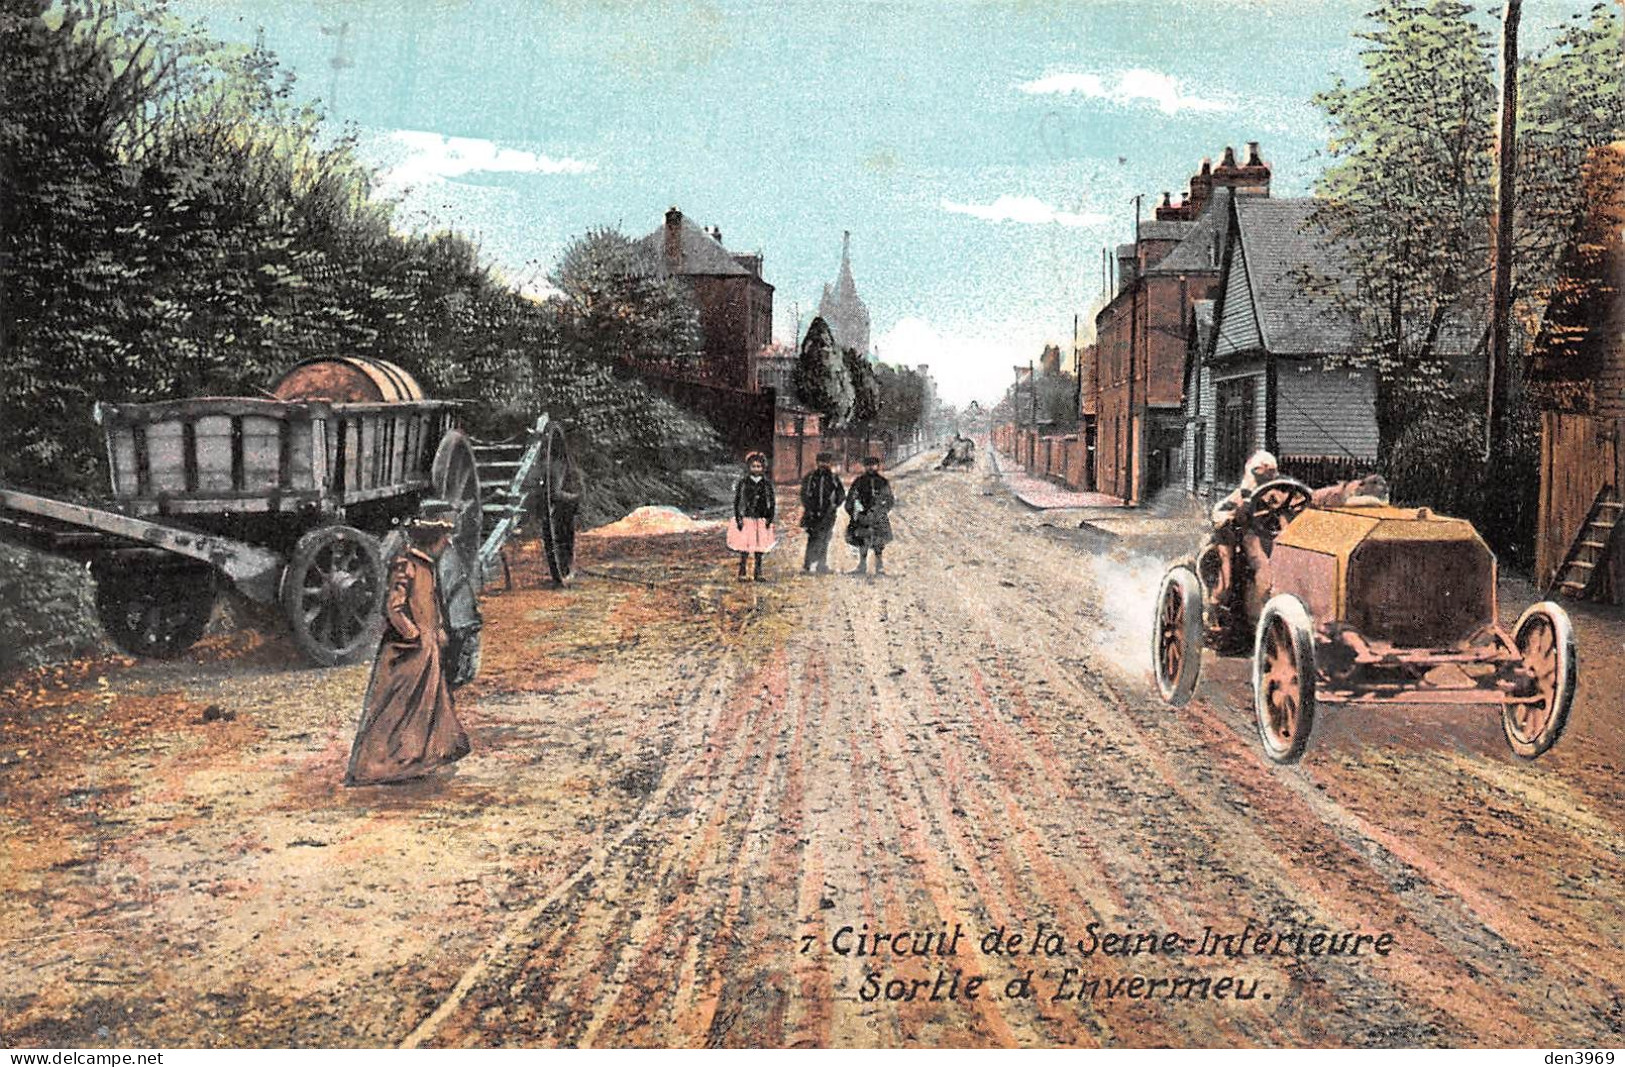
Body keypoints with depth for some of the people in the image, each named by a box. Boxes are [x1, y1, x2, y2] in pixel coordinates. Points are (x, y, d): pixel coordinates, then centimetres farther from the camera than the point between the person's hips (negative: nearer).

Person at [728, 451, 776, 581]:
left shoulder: (767, 484, 7)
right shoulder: (742, 483, 1)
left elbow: (772, 503, 10)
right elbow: (736, 502, 1)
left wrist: (770, 519, 0)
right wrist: (738, 519, -7)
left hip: (761, 521, 2)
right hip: (746, 520, -2)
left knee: (760, 548, 4)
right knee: (744, 548, -4)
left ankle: (758, 574, 12)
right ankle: (742, 573, 3)